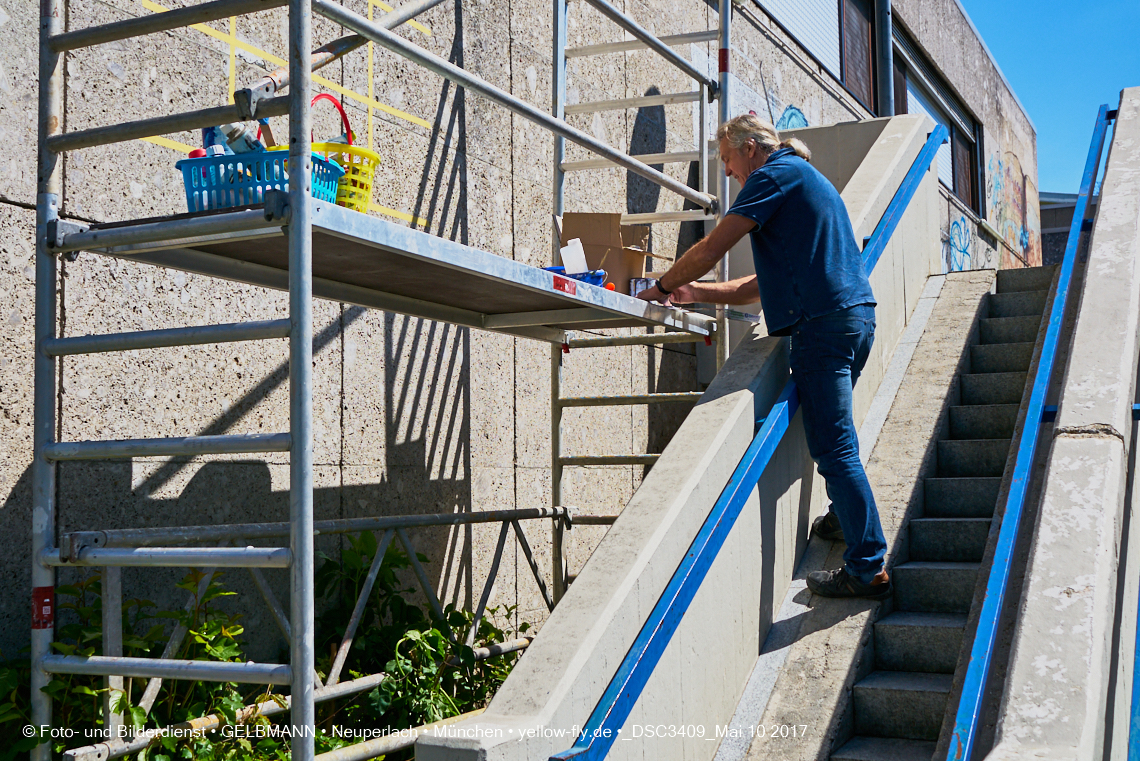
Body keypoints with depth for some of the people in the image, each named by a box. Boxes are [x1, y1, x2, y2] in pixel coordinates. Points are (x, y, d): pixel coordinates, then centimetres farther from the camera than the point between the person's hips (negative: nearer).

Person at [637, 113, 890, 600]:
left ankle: (868, 569, -6)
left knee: (833, 446, -8)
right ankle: (845, 517, 38)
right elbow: (765, 284, 26)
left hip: (823, 322, -10)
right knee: (833, 436, 26)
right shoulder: (808, 179, 29)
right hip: (855, 315, 10)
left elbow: (710, 250, -9)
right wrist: (694, 293, 21)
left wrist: (661, 288, 6)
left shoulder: (775, 173, -2)